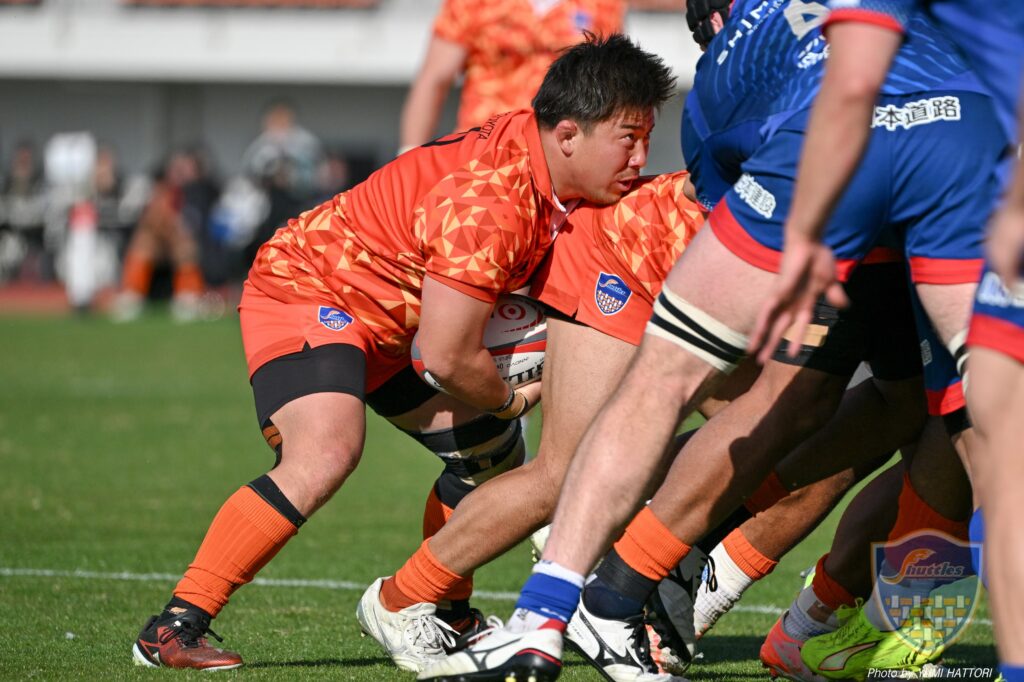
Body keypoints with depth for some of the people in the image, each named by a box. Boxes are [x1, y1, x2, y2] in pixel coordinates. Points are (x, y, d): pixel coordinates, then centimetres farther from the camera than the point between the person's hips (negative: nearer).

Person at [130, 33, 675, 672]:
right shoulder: (486, 203, -33)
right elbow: (448, 357, -28)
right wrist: (510, 399, -8)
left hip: (388, 319, 10)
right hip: (305, 290, -10)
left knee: (492, 447, 13)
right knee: (326, 453, -31)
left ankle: (428, 615, 28)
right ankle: (173, 629, -29)